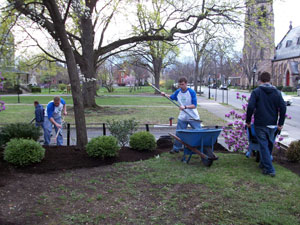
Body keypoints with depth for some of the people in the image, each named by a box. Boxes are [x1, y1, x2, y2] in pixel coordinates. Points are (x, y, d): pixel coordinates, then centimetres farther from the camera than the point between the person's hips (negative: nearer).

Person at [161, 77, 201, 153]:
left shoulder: (192, 92, -15)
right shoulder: (178, 92, 0)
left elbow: (194, 105, -19)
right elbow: (171, 98, 20)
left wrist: (185, 107, -33)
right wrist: (165, 95, 1)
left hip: (193, 117, -4)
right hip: (182, 117, 4)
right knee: (178, 133, 4)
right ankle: (176, 149, 18)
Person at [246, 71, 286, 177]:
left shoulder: (256, 92, -5)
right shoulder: (277, 92, 5)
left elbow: (250, 107, -14)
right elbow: (283, 108, -1)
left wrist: (248, 121, -3)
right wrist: (281, 123, 5)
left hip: (260, 124, -4)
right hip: (272, 125, 4)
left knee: (263, 146, 0)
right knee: (269, 145, 19)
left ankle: (269, 169, -4)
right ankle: (263, 164, 32)